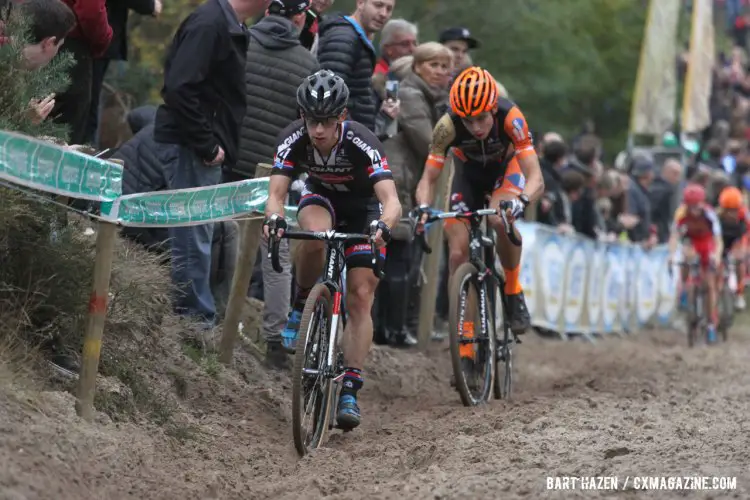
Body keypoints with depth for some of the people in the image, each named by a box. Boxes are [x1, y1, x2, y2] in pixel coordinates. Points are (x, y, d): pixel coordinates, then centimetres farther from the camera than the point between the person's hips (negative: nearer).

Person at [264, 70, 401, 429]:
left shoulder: (362, 143, -35)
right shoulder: (294, 139, -27)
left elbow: (392, 201, -42)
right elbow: (276, 193, -32)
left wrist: (383, 226, -64)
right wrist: (273, 219, -55)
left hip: (364, 209, -1)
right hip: (321, 197, 1)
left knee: (360, 298, -13)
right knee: (315, 236, -37)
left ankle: (350, 390, -10)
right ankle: (302, 308, -12)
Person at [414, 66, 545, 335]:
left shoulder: (510, 117, -37)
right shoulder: (448, 126, -34)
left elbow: (536, 179, -40)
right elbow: (428, 179, -26)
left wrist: (520, 201, -61)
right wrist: (423, 207, -47)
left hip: (506, 167, -2)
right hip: (469, 172, 2)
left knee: (501, 219, -33)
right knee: (458, 252, -11)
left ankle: (513, 292, -12)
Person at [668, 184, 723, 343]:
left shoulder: (709, 214, -33)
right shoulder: (682, 213, -29)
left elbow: (718, 239, -38)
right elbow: (674, 235, -34)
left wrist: (717, 255, -56)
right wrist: (671, 254, -51)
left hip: (707, 243, -1)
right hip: (691, 241, 1)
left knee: (710, 285, -4)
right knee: (688, 256, -35)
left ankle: (712, 325, 5)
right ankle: (684, 291, -12)